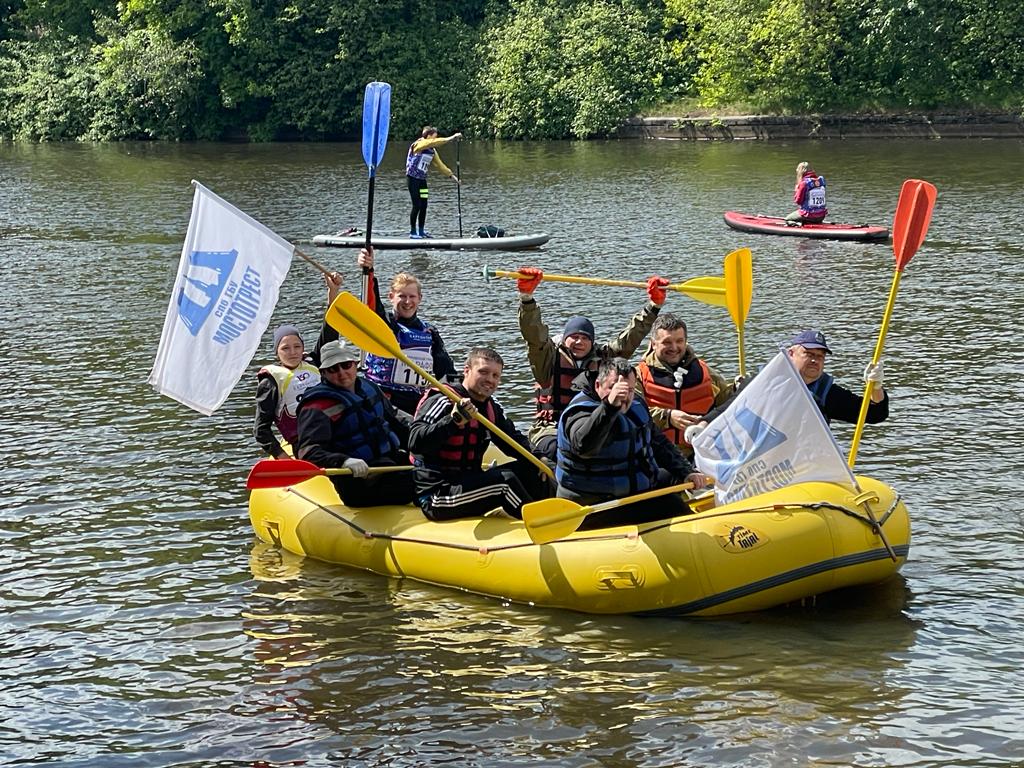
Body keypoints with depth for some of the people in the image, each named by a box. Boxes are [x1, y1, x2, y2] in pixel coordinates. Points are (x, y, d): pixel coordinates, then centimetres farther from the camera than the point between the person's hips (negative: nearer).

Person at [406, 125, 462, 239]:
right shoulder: (419, 144, -15)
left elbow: (439, 164, 13)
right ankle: (413, 232, -2)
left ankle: (421, 231, 14)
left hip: (422, 179, 7)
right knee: (417, 206, -10)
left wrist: (451, 175, 8)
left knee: (424, 206, 5)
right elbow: (434, 142, -28)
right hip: (413, 178, -7)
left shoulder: (432, 150, 9)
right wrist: (450, 138, -27)